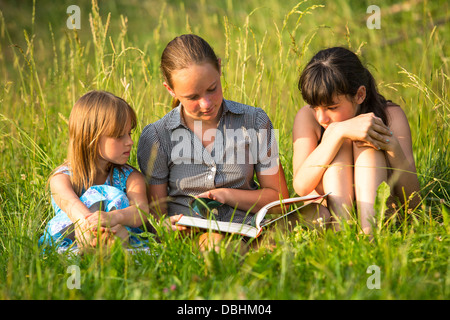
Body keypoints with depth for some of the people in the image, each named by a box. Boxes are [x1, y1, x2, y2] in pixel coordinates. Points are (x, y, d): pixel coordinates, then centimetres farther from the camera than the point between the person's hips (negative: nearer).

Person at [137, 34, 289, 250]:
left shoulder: (255, 122, 6)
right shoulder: (155, 138, 1)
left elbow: (278, 196, 11)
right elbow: (155, 213, 3)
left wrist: (225, 195, -5)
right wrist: (168, 225, -22)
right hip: (189, 238, -2)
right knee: (214, 240, -37)